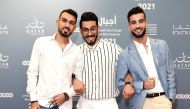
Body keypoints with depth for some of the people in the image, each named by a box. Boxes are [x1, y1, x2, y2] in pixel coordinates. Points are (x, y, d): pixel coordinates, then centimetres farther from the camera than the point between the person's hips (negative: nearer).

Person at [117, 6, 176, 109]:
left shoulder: (162, 45, 2)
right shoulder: (125, 54, -5)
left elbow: (170, 74, 6)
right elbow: (120, 82, -2)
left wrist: (170, 98, 0)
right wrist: (142, 85, -13)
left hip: (163, 100, 2)